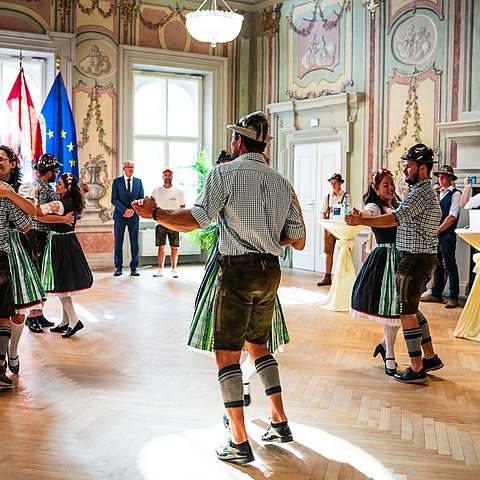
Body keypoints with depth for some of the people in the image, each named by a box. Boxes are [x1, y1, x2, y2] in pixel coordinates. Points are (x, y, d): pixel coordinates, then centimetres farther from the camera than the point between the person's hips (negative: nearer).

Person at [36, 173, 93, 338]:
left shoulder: (58, 204, -19)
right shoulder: (72, 203, 7)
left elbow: (36, 211, -20)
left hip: (60, 244, -9)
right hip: (69, 242, 9)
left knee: (60, 285, -2)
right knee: (64, 284, 14)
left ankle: (74, 321, -2)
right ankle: (65, 322, 21)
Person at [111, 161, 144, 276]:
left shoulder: (138, 181, 10)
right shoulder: (117, 181, 3)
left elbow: (141, 198, 8)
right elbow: (114, 199, -4)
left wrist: (133, 210, -8)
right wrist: (125, 210, -16)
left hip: (134, 216, 2)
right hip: (120, 216, -1)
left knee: (134, 243, 1)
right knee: (118, 243, 2)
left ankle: (133, 268, 7)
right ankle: (118, 267, 9)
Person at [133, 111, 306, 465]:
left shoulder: (225, 173, -6)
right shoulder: (282, 183, 12)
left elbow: (197, 219, -18)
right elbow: (298, 240, 12)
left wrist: (155, 213, -6)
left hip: (238, 270, -6)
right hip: (271, 271, 7)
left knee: (227, 354, 1)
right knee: (257, 345, 23)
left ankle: (239, 443, 3)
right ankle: (280, 423, 26)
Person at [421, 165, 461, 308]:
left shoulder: (455, 194, -5)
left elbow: (452, 216, -12)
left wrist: (438, 230, -12)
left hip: (447, 234, -7)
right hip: (435, 234, 7)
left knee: (450, 265, -4)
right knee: (437, 264, 11)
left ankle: (453, 297, 1)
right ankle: (436, 294, 18)